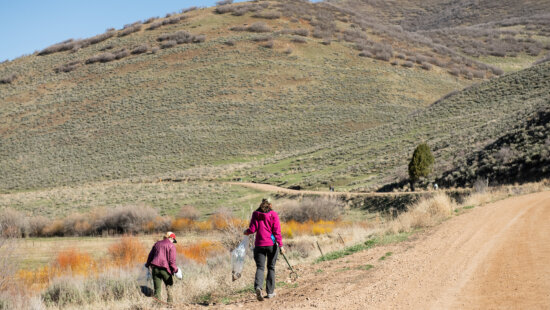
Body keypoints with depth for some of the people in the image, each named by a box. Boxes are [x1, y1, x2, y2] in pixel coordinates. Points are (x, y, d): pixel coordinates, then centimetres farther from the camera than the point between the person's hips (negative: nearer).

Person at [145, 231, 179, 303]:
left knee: (157, 288, 6)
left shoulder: (157, 244, 16)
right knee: (169, 286, 14)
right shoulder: (171, 246, -1)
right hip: (165, 268, -4)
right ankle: (170, 302, 8)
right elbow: (172, 260, -9)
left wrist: (148, 265, 34)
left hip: (155, 268, 4)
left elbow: (150, 255, 21)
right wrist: (174, 269, -3)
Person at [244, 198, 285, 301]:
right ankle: (270, 292, 13)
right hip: (272, 244, -1)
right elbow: (277, 231, -8)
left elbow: (252, 229, -3)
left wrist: (246, 232, 19)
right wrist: (280, 245, -9)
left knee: (260, 267, 1)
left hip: (259, 244, 1)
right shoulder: (273, 215, -2)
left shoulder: (255, 214, 3)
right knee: (271, 267, 11)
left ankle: (258, 287, -26)